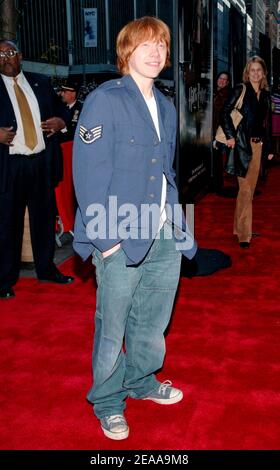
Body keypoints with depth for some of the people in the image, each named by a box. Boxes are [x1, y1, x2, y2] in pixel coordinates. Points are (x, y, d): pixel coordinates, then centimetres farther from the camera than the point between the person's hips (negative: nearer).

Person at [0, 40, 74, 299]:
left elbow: (60, 109, 18)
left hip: (42, 161, 4)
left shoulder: (40, 82, 12)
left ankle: (46, 269, 29)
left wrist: (60, 121, -2)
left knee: (45, 217, 13)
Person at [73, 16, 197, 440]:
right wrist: (104, 236, -18)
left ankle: (141, 381, 43)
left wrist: (177, 222, 10)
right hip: (121, 238, -7)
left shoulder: (166, 107, 13)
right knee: (112, 327, 7)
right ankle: (107, 402, 28)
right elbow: (89, 172, -14)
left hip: (165, 236, 7)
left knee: (153, 322, 20)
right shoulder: (105, 100, -9)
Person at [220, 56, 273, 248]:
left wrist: (269, 148, 14)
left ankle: (241, 227, 21)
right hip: (243, 143, -6)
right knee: (245, 189, -7)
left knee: (250, 188, 10)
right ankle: (244, 234, -2)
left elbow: (268, 123, 17)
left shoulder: (265, 94, 15)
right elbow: (225, 113, -6)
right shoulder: (240, 90, -1)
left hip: (258, 144, 6)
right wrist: (230, 136, -14)